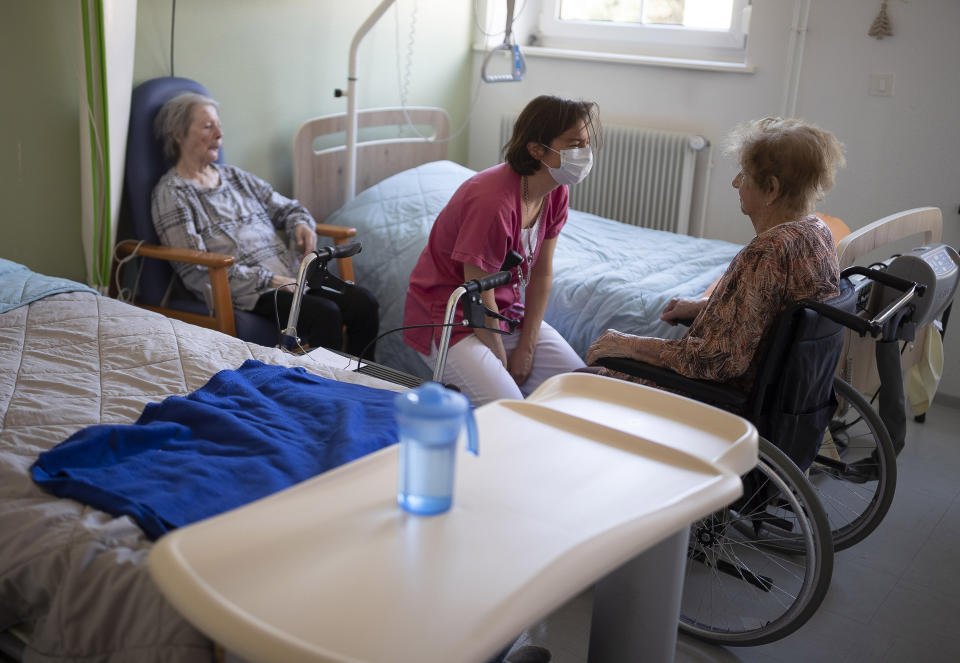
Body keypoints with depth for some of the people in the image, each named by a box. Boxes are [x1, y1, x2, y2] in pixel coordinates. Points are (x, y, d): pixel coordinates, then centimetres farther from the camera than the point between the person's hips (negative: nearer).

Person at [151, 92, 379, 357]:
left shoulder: (233, 176, 21)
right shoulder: (170, 193, -1)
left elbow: (285, 207, 31)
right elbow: (194, 269, -10)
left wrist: (301, 224, 4)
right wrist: (267, 281, -16)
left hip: (289, 275, 7)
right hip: (244, 291, -7)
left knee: (364, 303, -13)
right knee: (325, 314, -30)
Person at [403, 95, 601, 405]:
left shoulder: (557, 193, -5)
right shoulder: (495, 203, -31)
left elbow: (542, 274, 1)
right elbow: (479, 298, -24)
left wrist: (526, 349, -3)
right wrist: (502, 365, -12)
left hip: (508, 312, 8)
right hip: (449, 319, -8)